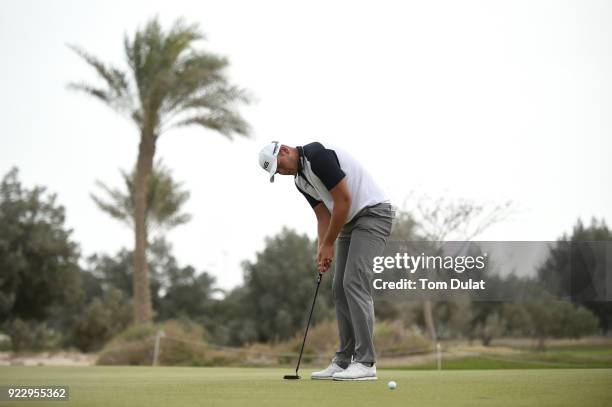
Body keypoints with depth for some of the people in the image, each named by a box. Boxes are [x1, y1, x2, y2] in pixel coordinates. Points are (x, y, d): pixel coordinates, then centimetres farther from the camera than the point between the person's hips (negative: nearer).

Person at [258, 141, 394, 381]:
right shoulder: (300, 181, 10)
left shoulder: (318, 155, -19)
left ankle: (365, 363, -17)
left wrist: (329, 244, -13)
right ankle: (344, 361, 8)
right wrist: (322, 251, -4)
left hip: (373, 213, -10)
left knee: (355, 282, -17)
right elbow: (324, 216, 11)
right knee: (340, 289, 5)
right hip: (350, 221, 10)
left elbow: (344, 200, -21)